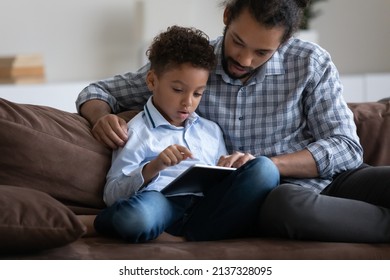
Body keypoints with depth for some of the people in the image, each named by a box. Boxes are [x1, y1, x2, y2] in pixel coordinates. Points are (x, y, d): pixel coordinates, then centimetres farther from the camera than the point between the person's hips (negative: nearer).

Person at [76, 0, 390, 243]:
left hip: (331, 179, 0)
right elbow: (99, 92, 12)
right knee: (285, 202, -40)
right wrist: (102, 117, -14)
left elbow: (346, 147, -4)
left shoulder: (311, 63, -1)